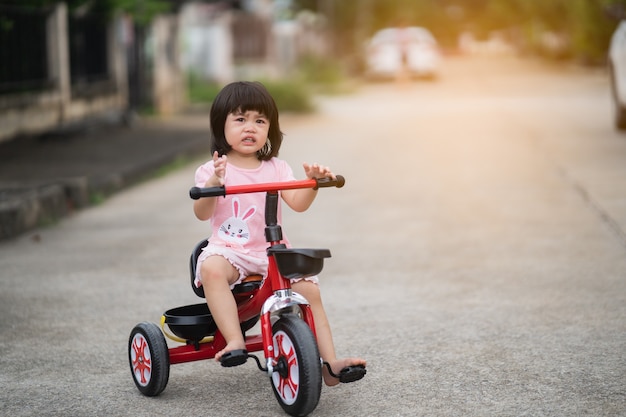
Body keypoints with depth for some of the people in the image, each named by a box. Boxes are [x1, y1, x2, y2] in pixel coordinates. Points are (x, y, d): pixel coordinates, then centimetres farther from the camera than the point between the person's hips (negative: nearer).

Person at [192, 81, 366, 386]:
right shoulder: (211, 170, 1)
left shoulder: (276, 168, 10)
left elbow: (298, 203, -4)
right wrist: (213, 184, -30)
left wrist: (312, 181, -23)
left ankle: (330, 363, -9)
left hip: (272, 253, 3)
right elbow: (202, 213, -12)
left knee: (309, 289, -15)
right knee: (211, 268, -36)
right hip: (229, 249, -3)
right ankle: (235, 342, -40)